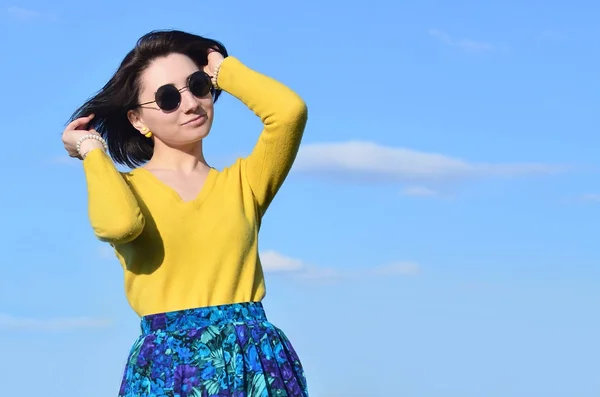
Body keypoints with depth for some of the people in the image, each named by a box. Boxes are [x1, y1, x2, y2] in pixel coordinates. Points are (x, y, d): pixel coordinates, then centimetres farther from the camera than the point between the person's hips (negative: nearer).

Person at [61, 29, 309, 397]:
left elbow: (289, 110, -5)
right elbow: (118, 224, -16)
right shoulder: (120, 187, 9)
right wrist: (92, 150, 2)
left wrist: (223, 70, 12)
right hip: (167, 366, -1)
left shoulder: (241, 181, 12)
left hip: (256, 361, 1)